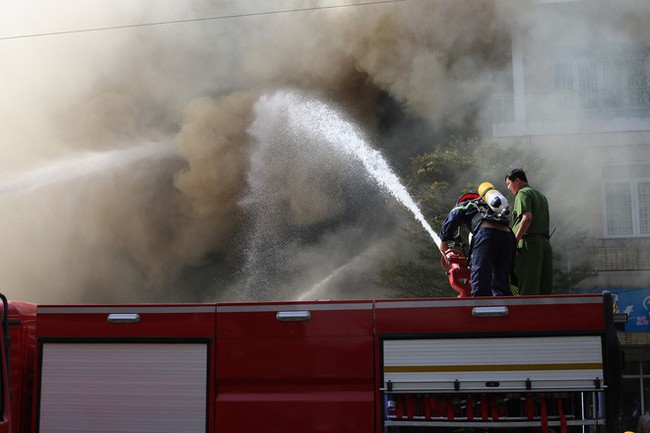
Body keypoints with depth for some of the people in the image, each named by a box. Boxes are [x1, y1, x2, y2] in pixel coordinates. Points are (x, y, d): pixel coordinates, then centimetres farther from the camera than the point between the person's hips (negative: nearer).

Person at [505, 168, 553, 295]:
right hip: (545, 243, 8)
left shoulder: (523, 193, -2)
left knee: (528, 287, -9)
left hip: (529, 243, -8)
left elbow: (527, 217, -17)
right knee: (544, 287, 7)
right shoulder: (541, 196, 25)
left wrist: (515, 240, -17)